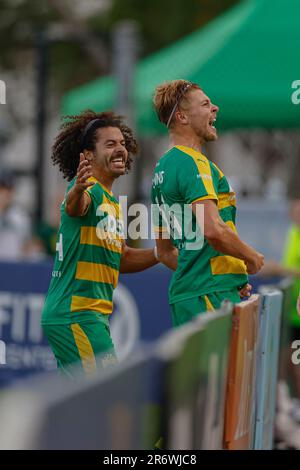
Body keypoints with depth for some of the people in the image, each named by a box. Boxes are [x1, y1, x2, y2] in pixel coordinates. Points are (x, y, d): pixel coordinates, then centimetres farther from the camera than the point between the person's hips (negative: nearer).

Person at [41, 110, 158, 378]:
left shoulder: (112, 202, 19)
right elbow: (75, 207, -36)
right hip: (75, 314, -10)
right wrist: (78, 189, -58)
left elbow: (120, 259, 27)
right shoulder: (90, 190, -11)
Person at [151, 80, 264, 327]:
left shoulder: (162, 168, 20)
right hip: (211, 297, -10)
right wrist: (252, 257, -5)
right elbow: (214, 230, -23)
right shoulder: (195, 163, -10)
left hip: (183, 293, 10)